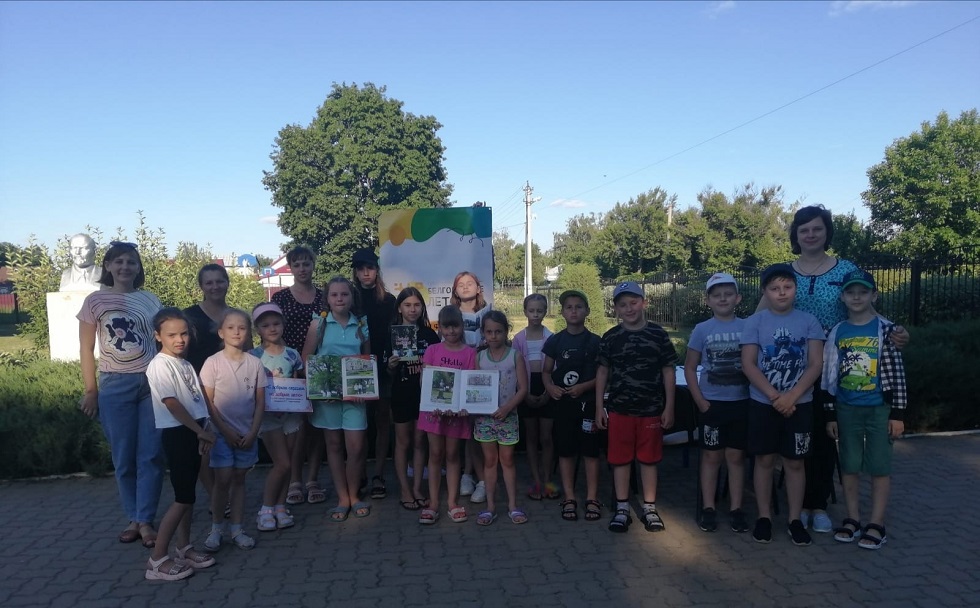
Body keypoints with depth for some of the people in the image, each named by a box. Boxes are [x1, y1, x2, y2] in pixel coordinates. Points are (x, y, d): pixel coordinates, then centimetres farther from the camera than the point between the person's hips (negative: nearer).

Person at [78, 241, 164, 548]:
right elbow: (86, 348, 5)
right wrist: (91, 390, 1)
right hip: (115, 385, -1)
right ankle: (133, 518, 19)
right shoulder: (95, 300, 3)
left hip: (153, 382, 1)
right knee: (123, 457, 6)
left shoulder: (150, 300, 7)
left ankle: (146, 520, 7)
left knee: (151, 455, -1)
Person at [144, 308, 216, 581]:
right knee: (184, 498, -6)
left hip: (193, 433, 8)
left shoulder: (185, 364, 12)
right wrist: (202, 431, -13)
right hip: (177, 434, -8)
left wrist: (205, 430, 6)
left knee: (188, 495, 14)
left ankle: (184, 549, 25)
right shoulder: (160, 365, -14)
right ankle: (157, 559, 2)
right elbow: (172, 405, -18)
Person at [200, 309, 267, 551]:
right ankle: (216, 529, 13)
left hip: (247, 433, 2)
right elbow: (208, 402, -6)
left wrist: (253, 432, -5)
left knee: (239, 479, 9)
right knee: (223, 479, -2)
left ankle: (237, 529, 17)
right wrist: (225, 431, -10)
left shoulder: (254, 363, 0)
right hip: (222, 432, -2)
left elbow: (260, 401, 2)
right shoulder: (213, 363, -6)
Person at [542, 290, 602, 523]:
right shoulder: (555, 341, 3)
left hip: (588, 402, -1)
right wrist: (550, 387, -11)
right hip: (563, 402, 1)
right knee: (565, 451, 7)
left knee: (590, 451, 4)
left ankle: (592, 498, 15)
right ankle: (569, 498, 17)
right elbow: (546, 371, 8)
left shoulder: (595, 341, -1)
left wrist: (584, 387, -15)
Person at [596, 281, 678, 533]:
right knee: (620, 459, 7)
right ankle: (622, 508, 19)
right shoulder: (610, 338, 1)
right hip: (619, 409, 1)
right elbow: (602, 372, 6)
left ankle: (649, 508, 22)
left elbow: (668, 371, 1)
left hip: (651, 409, -1)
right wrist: (599, 407, 3)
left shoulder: (658, 334, -2)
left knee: (649, 459, 9)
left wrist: (669, 407, -2)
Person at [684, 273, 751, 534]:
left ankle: (736, 509, 17)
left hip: (741, 402, 1)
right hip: (712, 403, 0)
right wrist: (700, 401, -6)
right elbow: (690, 368, 2)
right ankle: (708, 508, 15)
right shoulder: (702, 330, -2)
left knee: (736, 456, 8)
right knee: (711, 456, 7)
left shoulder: (748, 327, 0)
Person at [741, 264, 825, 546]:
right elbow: (748, 365, -6)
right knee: (764, 459, 7)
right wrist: (774, 396, -15)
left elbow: (816, 364, -4)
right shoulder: (754, 322, -2)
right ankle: (764, 516, 18)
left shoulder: (809, 321, 0)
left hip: (800, 404, 1)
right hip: (763, 403, 0)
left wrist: (792, 396, -15)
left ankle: (795, 519, 19)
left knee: (795, 462, 8)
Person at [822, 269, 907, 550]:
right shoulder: (837, 333, 2)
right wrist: (831, 414, 5)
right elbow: (829, 375, 6)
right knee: (849, 466, 9)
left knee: (879, 466, 4)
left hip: (879, 408, -3)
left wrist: (898, 413, -8)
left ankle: (876, 524, 13)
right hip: (846, 409, 3)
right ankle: (853, 519, 21)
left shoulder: (885, 329, -5)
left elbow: (897, 373, -6)